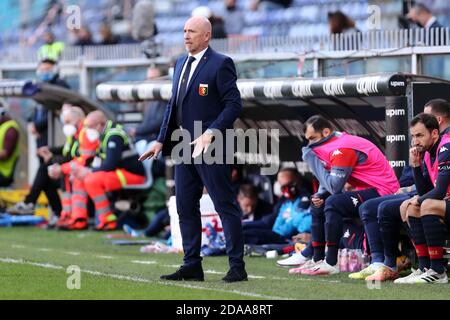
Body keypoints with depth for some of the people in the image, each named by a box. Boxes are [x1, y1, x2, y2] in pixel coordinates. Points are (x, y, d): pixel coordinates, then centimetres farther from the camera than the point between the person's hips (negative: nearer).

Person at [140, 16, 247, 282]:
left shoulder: (220, 64, -9)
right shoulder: (181, 64, 15)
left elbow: (234, 104, -14)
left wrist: (211, 133, -23)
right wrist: (162, 140, 12)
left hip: (211, 147, -8)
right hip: (184, 146, 8)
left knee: (226, 206, -4)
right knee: (185, 207, 10)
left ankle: (237, 267, -1)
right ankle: (192, 266, 16)